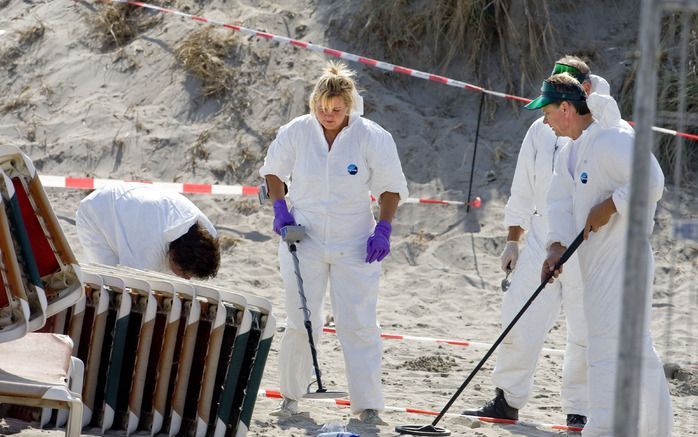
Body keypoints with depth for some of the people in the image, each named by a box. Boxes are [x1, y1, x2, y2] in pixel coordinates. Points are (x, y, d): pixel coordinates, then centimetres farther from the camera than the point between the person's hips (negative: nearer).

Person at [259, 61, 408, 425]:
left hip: (355, 245, -1)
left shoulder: (372, 137, -12)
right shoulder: (295, 133, -7)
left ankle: (368, 403, 4)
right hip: (304, 241, 1)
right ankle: (291, 394, 21)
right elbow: (273, 171, 11)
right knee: (301, 323, 4)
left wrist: (383, 228, -9)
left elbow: (391, 187, 0)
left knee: (358, 325, -2)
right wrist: (280, 208, -3)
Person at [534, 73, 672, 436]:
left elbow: (650, 183, -24)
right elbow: (560, 204, 9)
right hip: (597, 263, 10)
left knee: (608, 346, -14)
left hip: (624, 254, -10)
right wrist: (557, 247, -6)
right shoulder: (569, 153, 16)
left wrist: (607, 207, -19)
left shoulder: (613, 139, -14)